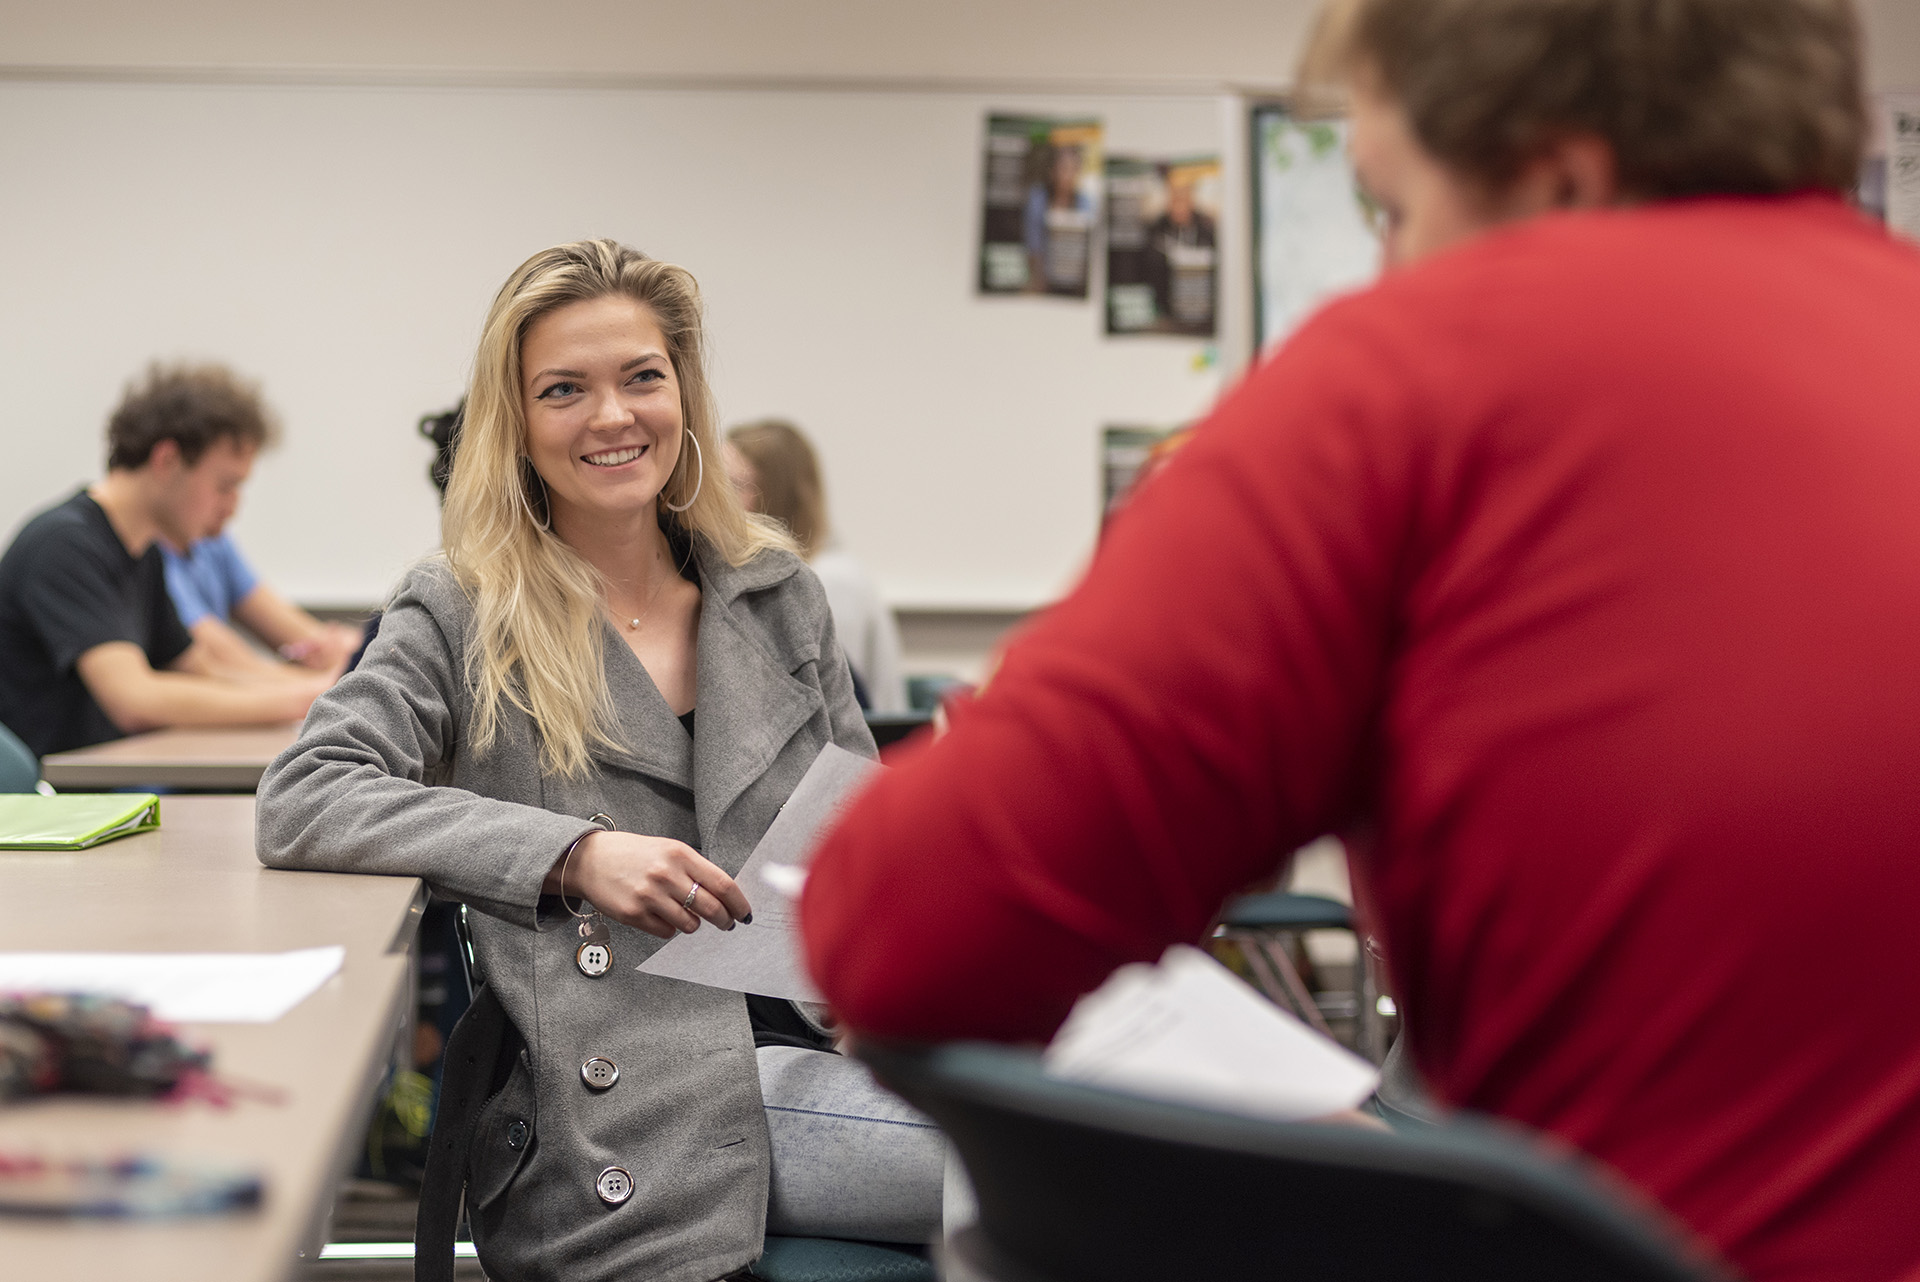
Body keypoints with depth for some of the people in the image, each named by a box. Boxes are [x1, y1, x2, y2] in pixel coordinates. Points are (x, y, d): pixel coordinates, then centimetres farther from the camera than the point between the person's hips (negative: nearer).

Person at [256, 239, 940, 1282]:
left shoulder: (776, 592, 16)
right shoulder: (461, 615, 4)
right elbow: (299, 802, -10)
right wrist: (574, 855, -18)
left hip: (795, 1052, 5)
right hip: (618, 1117, -5)